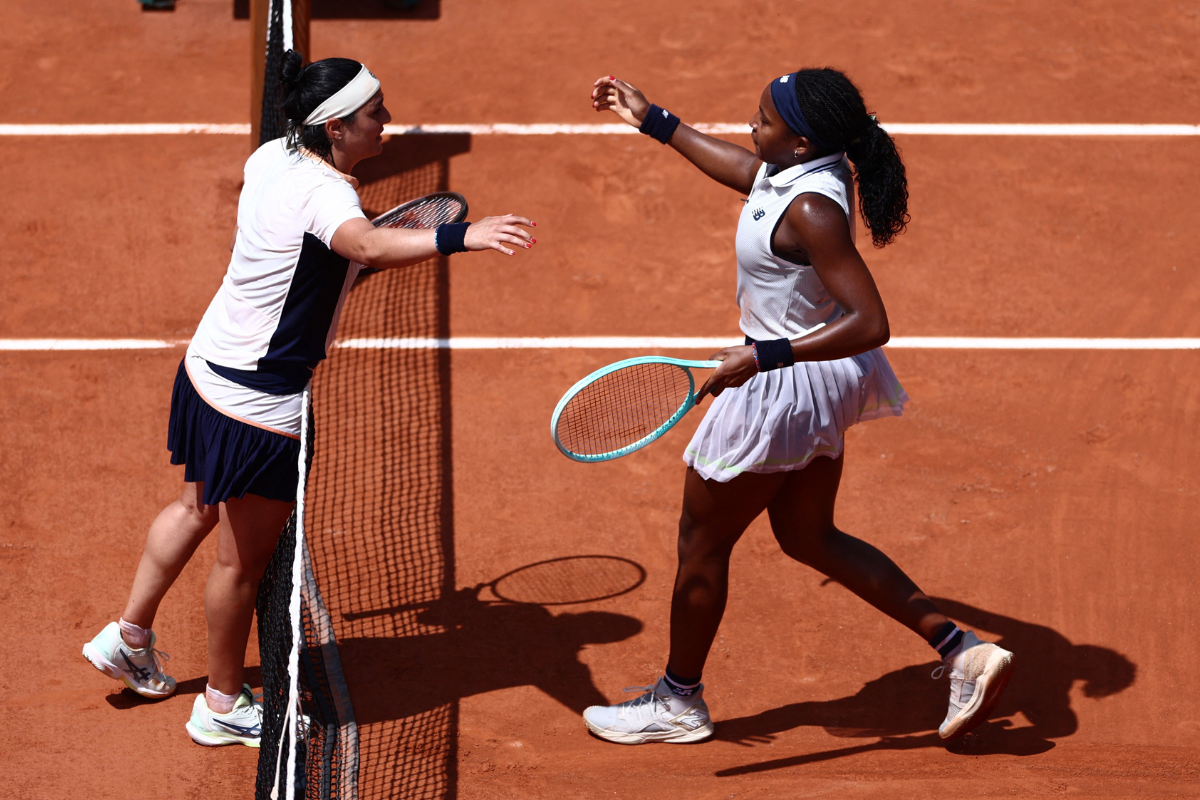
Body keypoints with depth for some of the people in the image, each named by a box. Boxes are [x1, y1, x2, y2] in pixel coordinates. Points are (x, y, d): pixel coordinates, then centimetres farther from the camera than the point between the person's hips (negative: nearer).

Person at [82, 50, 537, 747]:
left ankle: (129, 637, 45)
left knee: (199, 508, 30)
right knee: (244, 560, 8)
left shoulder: (272, 157, 1)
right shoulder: (322, 192, -28)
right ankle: (224, 705, 25)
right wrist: (460, 237, -63)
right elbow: (370, 246, -51)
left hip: (210, 366, 10)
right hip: (258, 401, -10)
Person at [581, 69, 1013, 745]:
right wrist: (654, 121, 27)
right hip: (815, 385, 10)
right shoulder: (794, 167, -2)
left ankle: (678, 702, 29)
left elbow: (870, 323, -33)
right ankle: (962, 649, 18)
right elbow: (742, 167, 22)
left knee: (702, 542, 9)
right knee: (809, 537, 21)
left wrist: (767, 356, -34)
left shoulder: (812, 211, -29)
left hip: (786, 386, -10)